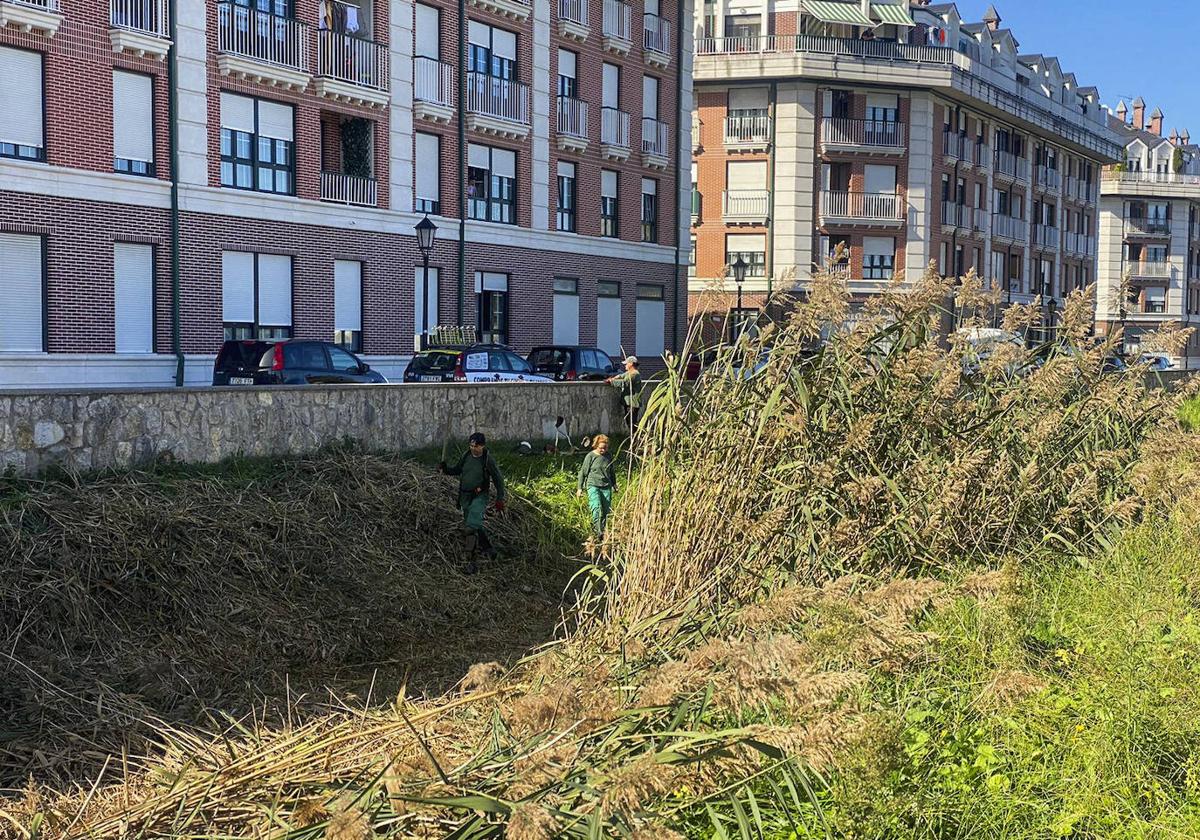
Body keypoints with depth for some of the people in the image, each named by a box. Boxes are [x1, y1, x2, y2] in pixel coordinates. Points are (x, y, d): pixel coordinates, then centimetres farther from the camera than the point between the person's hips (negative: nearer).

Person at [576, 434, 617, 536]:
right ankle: (599, 532, -26)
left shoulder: (608, 456, 10)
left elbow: (612, 473, 24)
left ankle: (603, 531, 11)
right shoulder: (590, 456, -3)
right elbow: (583, 472, 2)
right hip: (593, 486, -5)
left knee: (606, 510, 1)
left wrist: (614, 485, 30)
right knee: (597, 508, -22)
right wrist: (580, 488, 2)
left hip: (606, 487, 5)